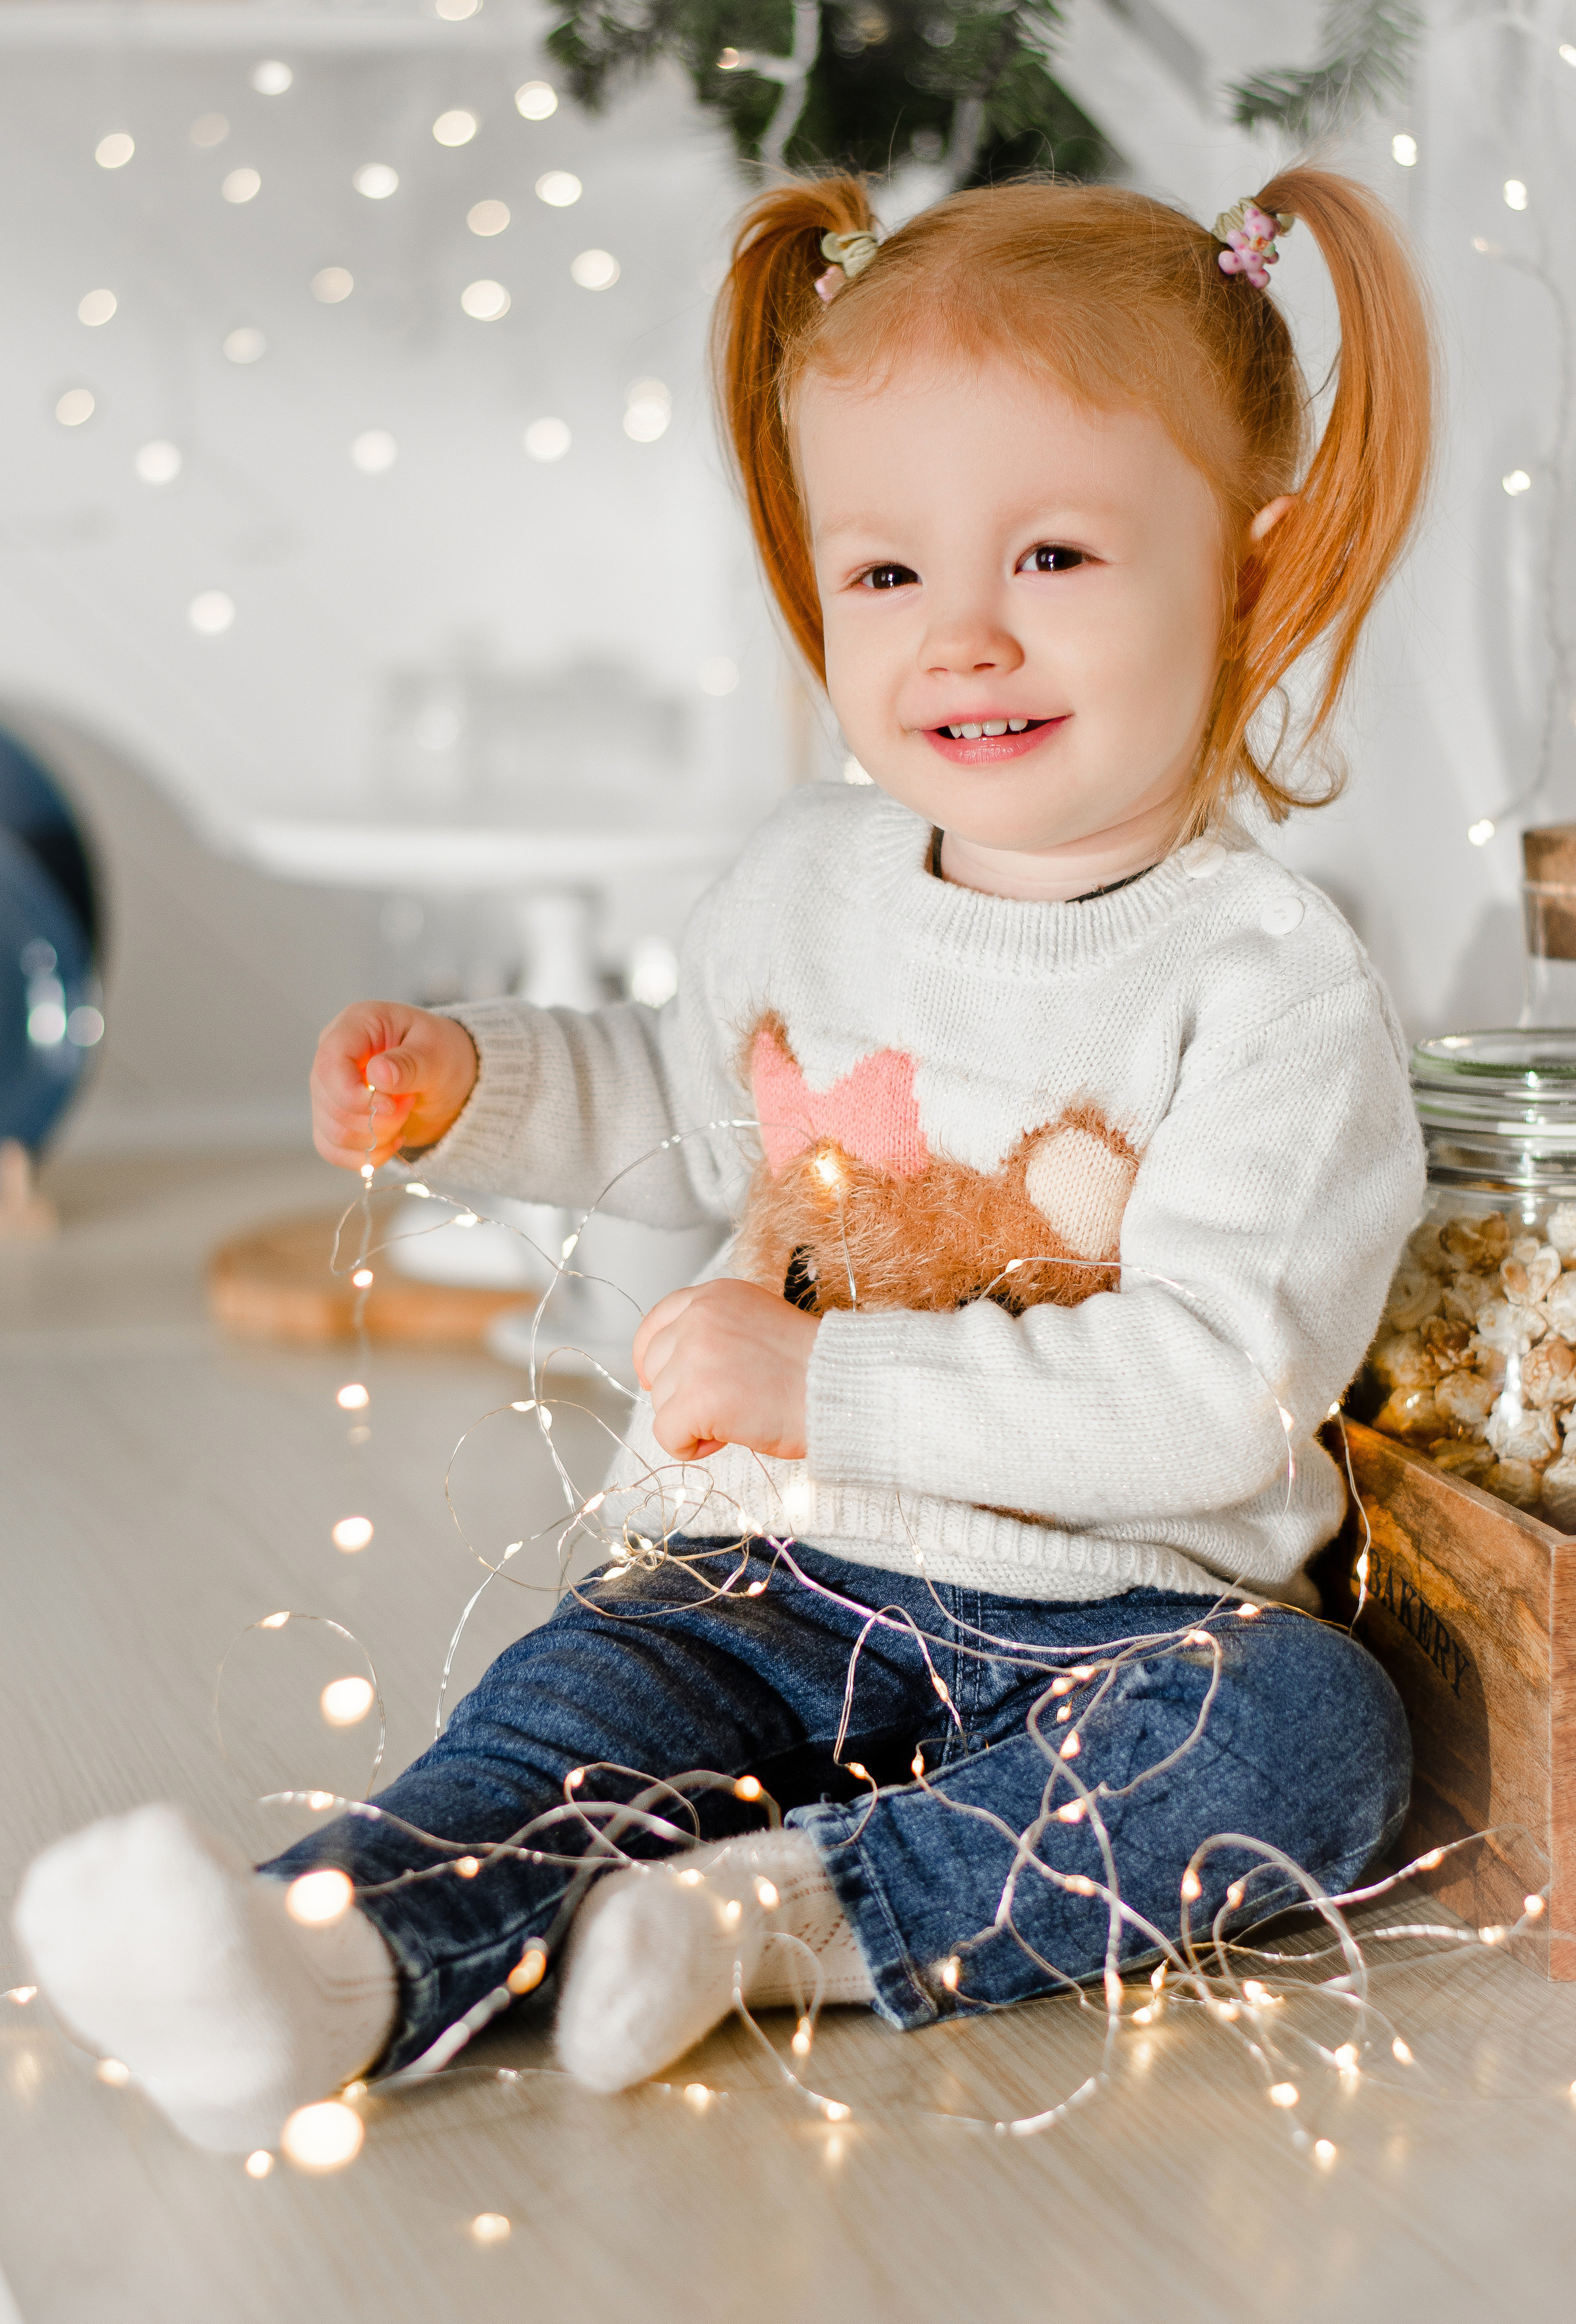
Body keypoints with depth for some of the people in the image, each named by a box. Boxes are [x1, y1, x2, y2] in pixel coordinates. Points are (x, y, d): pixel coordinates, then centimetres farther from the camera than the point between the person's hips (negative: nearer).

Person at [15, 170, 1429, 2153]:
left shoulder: (1269, 984, -13)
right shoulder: (807, 879, 5)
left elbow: (1221, 1379, -21)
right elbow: (685, 1111, 26)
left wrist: (828, 1387, -23)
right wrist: (470, 1081, 7)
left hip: (1108, 1608, -3)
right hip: (775, 1570, 3)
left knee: (1311, 1729, -29)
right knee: (586, 1699, -23)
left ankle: (795, 1913, -36)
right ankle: (340, 1969, -49)